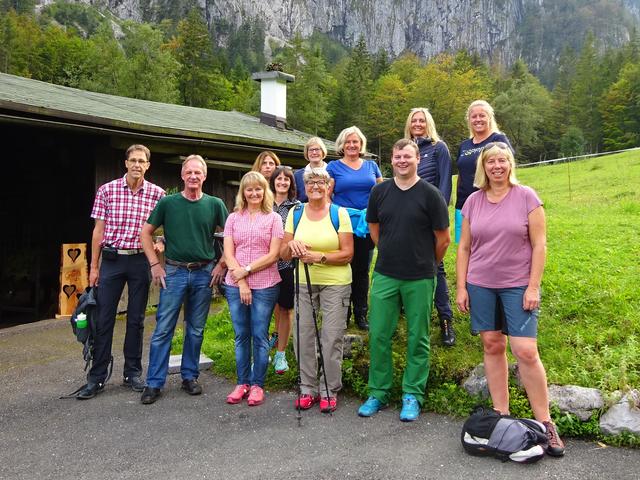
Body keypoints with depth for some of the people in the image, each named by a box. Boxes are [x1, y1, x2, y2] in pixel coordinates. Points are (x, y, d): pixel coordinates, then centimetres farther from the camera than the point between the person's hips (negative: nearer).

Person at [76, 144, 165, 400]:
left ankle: (132, 373, 21)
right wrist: (94, 266, 2)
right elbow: (99, 230, 3)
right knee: (104, 318, 2)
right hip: (112, 259, 0)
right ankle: (96, 377, 11)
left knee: (136, 319, 9)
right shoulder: (107, 190, 1)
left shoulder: (157, 193, 0)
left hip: (141, 261, 1)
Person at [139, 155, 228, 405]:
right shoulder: (167, 203, 0)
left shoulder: (215, 204, 2)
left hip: (204, 274, 1)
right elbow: (145, 233, 4)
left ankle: (190, 377, 24)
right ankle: (154, 383, 8)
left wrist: (222, 264, -1)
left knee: (196, 330, 11)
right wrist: (155, 265, -2)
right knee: (163, 330, -1)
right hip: (174, 272, -1)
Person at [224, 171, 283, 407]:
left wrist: (246, 270, -12)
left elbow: (273, 255, -6)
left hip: (265, 286, -2)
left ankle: (257, 384, 15)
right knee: (241, 336, 10)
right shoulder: (233, 218, 8)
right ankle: (242, 383, 21)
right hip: (235, 286, 3)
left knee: (259, 336, 4)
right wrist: (241, 282, -9)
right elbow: (228, 253, 1)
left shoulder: (274, 219, 1)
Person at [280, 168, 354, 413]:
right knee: (303, 336, 5)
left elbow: (347, 254, -7)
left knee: (331, 338, -1)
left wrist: (319, 257, -20)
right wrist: (291, 244, -15)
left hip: (335, 284, -3)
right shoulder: (295, 213, 7)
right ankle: (308, 388, 21)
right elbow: (283, 254, 7)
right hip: (303, 283, 3)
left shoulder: (339, 214, -3)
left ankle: (329, 390, 15)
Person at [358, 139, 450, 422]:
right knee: (379, 335, 5)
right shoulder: (380, 192, 4)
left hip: (419, 279, -3)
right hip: (384, 275, 3)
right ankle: (378, 393, 20)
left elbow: (443, 238, 0)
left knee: (417, 339, 7)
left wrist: (426, 264, 10)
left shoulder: (430, 194, -6)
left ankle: (413, 395, 20)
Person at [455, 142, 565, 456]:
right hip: (480, 286, 3)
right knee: (492, 347, 7)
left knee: (526, 351, -7)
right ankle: (501, 415, 19)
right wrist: (461, 287, 3)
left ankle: (545, 422, 7)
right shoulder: (473, 201, 5)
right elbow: (464, 247, 8)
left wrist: (533, 287, -10)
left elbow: (539, 244, -4)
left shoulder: (526, 197, -3)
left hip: (518, 286, -3)